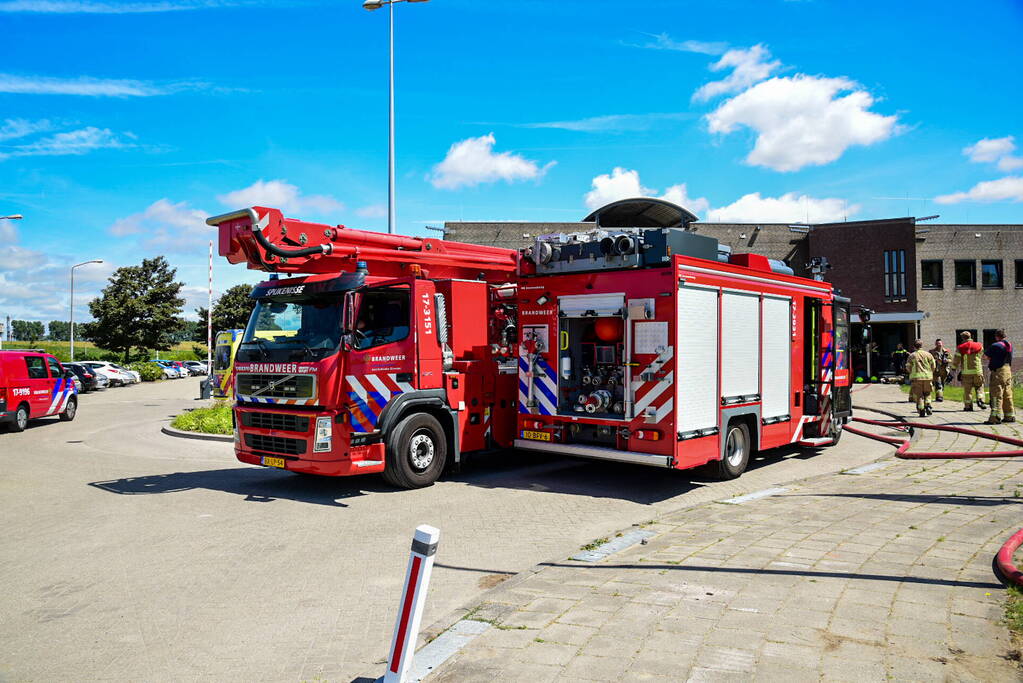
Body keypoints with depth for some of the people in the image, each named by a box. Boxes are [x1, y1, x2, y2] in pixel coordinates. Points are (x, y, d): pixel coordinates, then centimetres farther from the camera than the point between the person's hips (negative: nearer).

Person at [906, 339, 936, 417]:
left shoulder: (912, 355, -1)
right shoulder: (928, 354, 4)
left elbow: (908, 367, 0)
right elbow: (933, 366, 6)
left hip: (916, 377, -2)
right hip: (927, 377, 2)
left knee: (919, 395, 4)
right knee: (927, 393, 18)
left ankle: (922, 411, 0)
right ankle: (928, 405, -1)